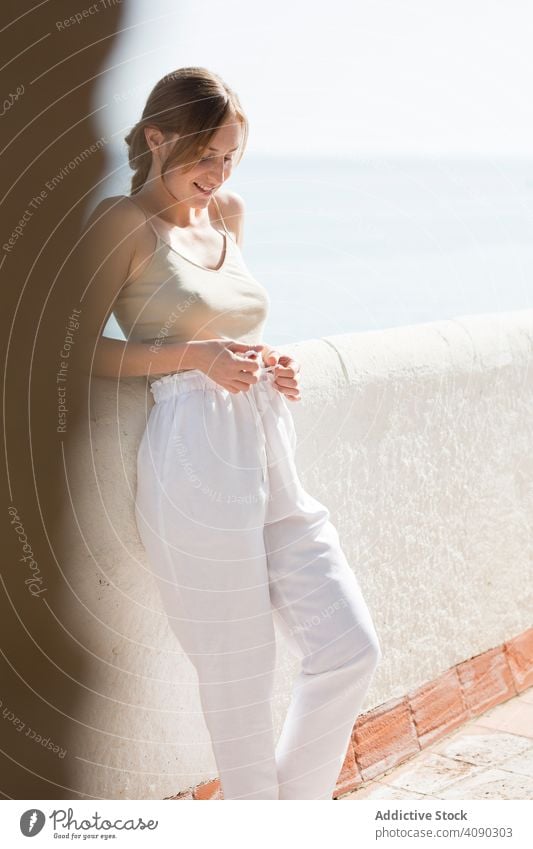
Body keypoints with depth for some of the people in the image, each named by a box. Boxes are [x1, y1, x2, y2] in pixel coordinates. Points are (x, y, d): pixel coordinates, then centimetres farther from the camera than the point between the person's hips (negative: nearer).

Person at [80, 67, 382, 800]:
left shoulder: (229, 216, 16)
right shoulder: (126, 221, -4)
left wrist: (269, 362, 9)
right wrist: (196, 356, -16)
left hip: (274, 462, 7)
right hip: (197, 467, -7)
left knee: (351, 650, 6)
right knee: (241, 682, 2)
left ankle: (297, 804, 27)